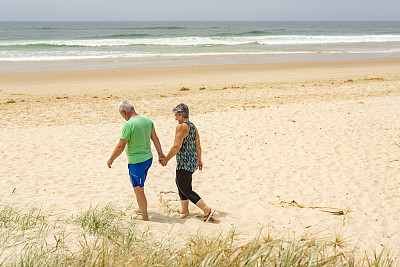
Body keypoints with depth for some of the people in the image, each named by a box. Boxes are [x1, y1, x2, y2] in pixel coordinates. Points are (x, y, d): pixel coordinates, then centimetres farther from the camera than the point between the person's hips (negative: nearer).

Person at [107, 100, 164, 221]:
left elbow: (120, 147, -19)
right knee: (134, 182, 28)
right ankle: (141, 208, 37)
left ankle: (145, 216, 16)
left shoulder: (128, 125, -22)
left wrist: (111, 160, -6)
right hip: (148, 158, 8)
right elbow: (155, 138, 9)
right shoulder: (147, 120, 1)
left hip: (136, 162, -8)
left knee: (139, 190, 5)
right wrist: (160, 153, 19)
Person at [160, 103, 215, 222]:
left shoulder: (181, 126, -16)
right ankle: (184, 210, 32)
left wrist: (166, 159, -10)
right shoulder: (193, 127, 10)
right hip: (193, 160, 10)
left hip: (184, 163, -10)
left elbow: (177, 146, -20)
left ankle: (207, 210, -11)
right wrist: (199, 160, 28)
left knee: (185, 189, -4)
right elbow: (198, 146, 16)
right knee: (179, 182, 25)